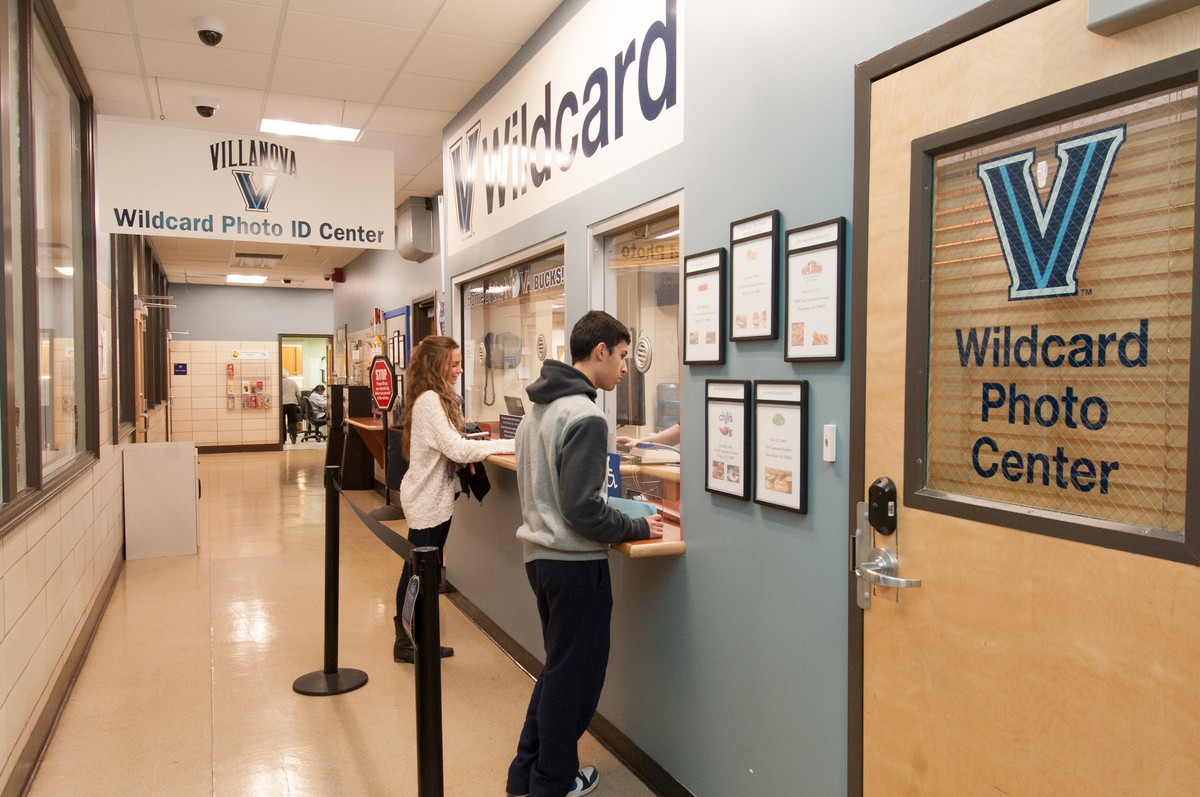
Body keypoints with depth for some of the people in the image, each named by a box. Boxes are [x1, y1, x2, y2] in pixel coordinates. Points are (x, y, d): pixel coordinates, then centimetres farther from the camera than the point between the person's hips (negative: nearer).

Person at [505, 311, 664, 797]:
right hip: (575, 564, -9)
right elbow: (582, 509, -24)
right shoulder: (585, 417, -20)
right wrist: (638, 529, -11)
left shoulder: (539, 408, 8)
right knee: (574, 675, 8)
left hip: (540, 554, 9)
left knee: (558, 668, 22)